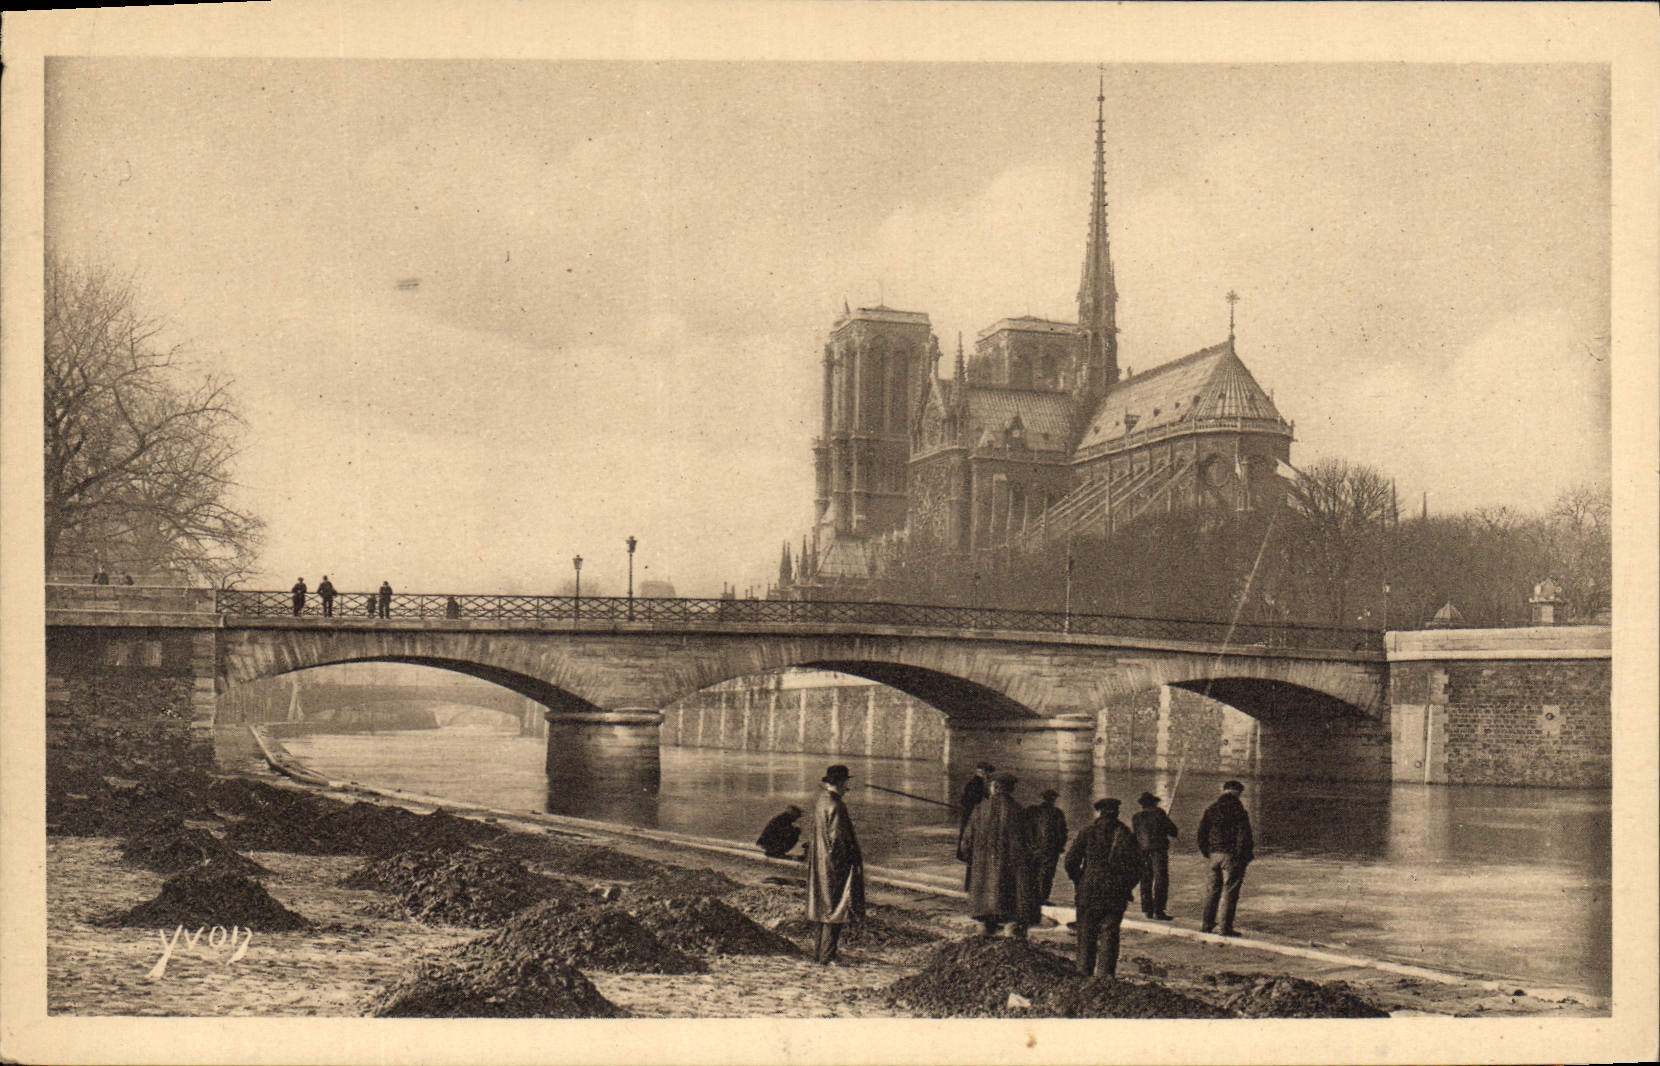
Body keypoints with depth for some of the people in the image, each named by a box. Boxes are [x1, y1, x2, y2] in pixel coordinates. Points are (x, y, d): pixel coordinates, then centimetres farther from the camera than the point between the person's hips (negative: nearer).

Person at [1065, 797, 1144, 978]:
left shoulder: (1088, 831, 0)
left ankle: (1085, 971, 9)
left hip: (1090, 889, -1)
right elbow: (1136, 866, 4)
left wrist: (1076, 882, 11)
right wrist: (1127, 888, 12)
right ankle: (1106, 973, -1)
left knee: (1087, 932, 8)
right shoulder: (1126, 834, 5)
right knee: (1109, 932, 4)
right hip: (1117, 893, 1)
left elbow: (1071, 860, -2)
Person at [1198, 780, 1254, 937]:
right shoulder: (1237, 810, -10)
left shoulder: (1210, 809, 9)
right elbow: (1243, 834, -12)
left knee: (1213, 890, 14)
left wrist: (1206, 852, 20)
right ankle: (1226, 927, -3)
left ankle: (1206, 924, 14)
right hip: (1232, 856, -6)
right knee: (1230, 892, -2)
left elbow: (1201, 832, 12)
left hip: (1214, 855, 6)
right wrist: (1247, 854, -4)